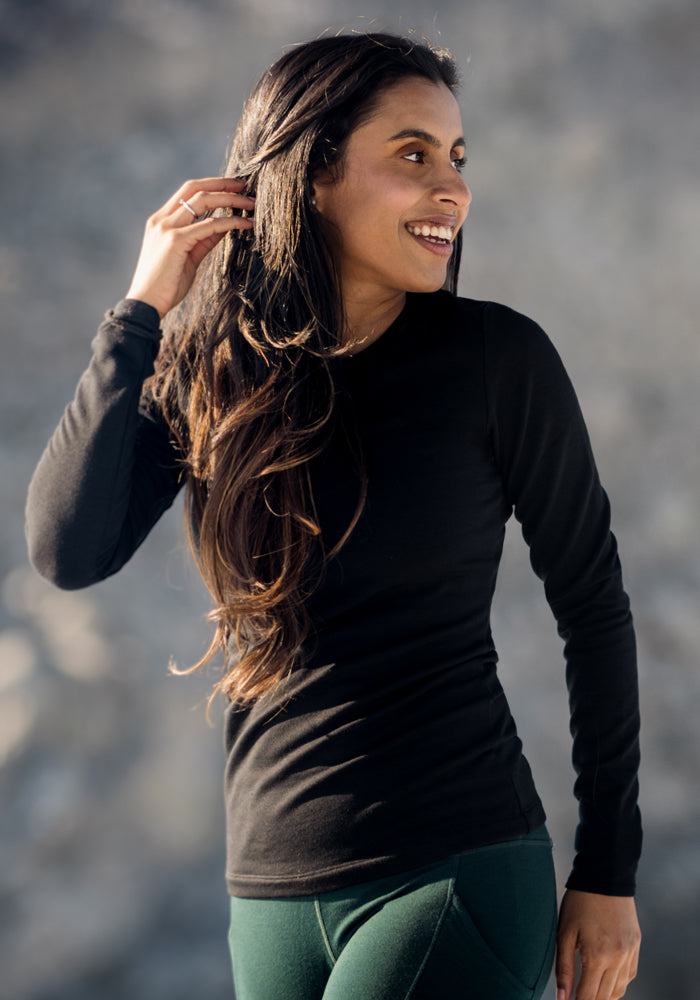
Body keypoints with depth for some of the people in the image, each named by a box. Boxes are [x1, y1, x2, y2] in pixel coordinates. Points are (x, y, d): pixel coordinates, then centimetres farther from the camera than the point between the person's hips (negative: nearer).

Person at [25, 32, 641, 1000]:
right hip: (270, 884, 4)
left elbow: (592, 607, 1)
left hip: (457, 873, -4)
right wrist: (144, 311, -10)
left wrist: (609, 873, 2)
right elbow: (69, 551, -9)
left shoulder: (494, 357, -6)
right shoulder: (209, 367, 2)